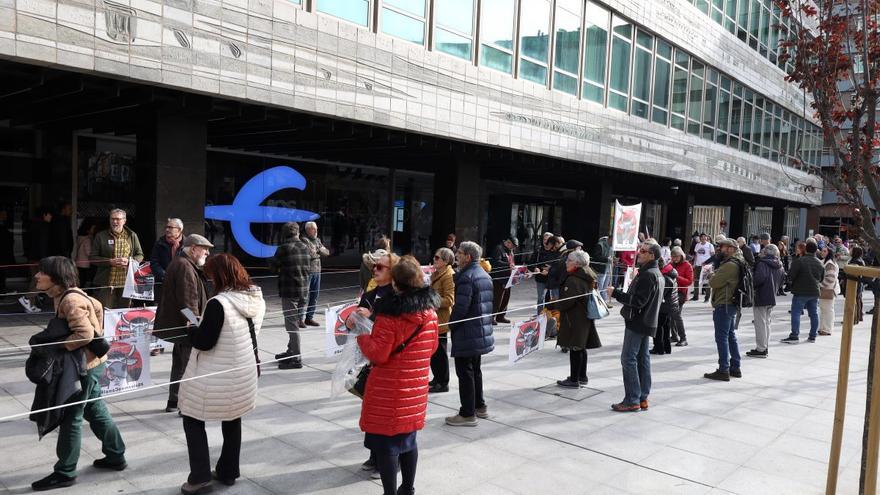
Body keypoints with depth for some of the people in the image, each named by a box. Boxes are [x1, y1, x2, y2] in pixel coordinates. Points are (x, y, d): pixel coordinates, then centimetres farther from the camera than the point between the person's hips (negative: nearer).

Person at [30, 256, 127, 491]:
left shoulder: (70, 300, -23)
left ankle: (65, 473, 12)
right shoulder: (65, 296, 7)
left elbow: (85, 334, -31)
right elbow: (96, 307, 18)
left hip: (84, 366, -10)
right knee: (96, 412, 18)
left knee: (70, 418, 0)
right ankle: (115, 456, 29)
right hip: (89, 364, 10)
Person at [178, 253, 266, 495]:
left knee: (193, 420, 12)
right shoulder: (256, 299, -2)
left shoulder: (218, 303, -26)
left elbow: (204, 342, -22)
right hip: (242, 373, 7)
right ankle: (228, 472, 32)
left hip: (216, 378, -7)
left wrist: (191, 330, -1)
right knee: (232, 421, 21)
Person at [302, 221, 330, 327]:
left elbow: (327, 252, 13)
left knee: (314, 296, 10)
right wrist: (319, 253, -2)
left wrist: (319, 250, -6)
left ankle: (309, 318, 18)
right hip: (307, 271, -8)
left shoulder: (318, 240, 18)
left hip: (317, 271, 8)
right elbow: (310, 254, -20)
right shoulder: (304, 240, -7)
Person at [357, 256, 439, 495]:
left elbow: (378, 354, -19)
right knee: (408, 438, 20)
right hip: (416, 388, 7)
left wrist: (361, 334, -5)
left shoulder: (389, 314, -20)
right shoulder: (430, 311, 0)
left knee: (385, 441, 5)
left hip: (388, 391, -7)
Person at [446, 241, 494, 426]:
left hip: (466, 334, -10)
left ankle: (467, 414, 4)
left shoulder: (466, 277, -18)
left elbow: (461, 307, -23)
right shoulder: (484, 275, 12)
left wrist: (451, 325, -7)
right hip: (482, 332, 10)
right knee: (475, 370, 21)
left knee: (465, 372, -1)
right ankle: (480, 406, 31)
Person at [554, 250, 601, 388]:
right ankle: (582, 377, 28)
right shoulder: (588, 278, 10)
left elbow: (566, 301, -24)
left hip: (574, 320, -10)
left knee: (575, 348, -2)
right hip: (585, 318, 10)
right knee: (581, 348, 18)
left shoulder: (573, 280, -21)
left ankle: (574, 380, 5)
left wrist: (556, 305, -3)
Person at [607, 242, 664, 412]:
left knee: (628, 359, -7)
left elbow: (638, 301, -24)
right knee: (643, 358, 12)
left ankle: (632, 400, -5)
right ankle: (643, 398, 18)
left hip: (637, 322, -10)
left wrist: (615, 293, -21)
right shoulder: (657, 273, 15)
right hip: (646, 323, 10)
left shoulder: (647, 275, -18)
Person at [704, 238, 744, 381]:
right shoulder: (737, 264, 15)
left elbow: (714, 282, -21)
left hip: (724, 306, -11)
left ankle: (723, 370, -3)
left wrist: (713, 276, -1)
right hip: (732, 304, 11)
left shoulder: (730, 265, -19)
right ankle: (735, 368, 24)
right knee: (731, 336, 17)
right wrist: (716, 276, 3)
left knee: (722, 338, -6)